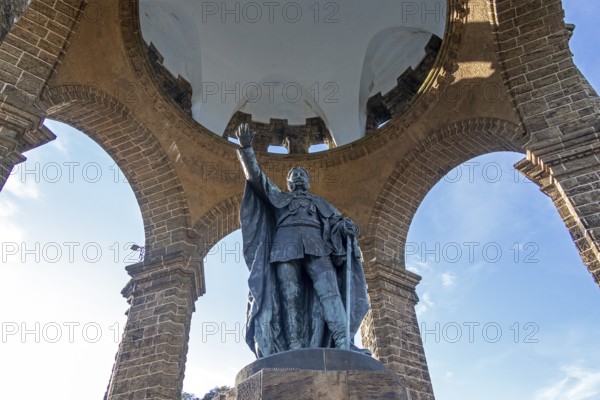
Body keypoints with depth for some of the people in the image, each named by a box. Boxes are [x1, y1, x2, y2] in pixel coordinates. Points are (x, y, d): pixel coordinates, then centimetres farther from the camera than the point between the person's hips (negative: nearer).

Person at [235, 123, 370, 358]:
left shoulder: (318, 201, 35)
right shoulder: (278, 196, 31)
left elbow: (337, 220, 20)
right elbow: (255, 176, 18)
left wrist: (348, 226, -6)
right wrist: (245, 148, 3)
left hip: (316, 246, 1)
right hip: (286, 245, -1)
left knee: (329, 291, -20)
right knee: (290, 298, -14)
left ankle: (344, 345, -31)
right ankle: (295, 351, -20)